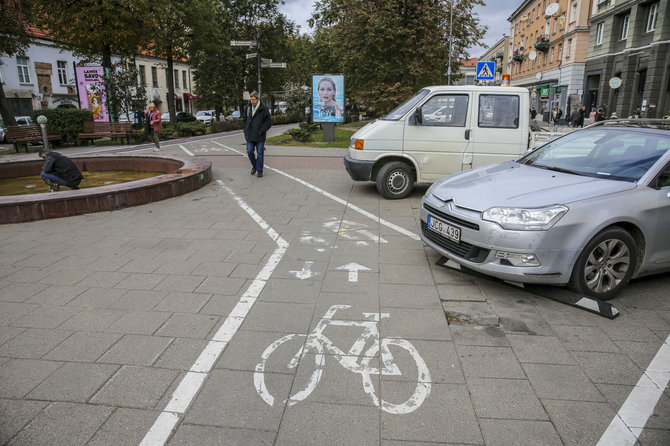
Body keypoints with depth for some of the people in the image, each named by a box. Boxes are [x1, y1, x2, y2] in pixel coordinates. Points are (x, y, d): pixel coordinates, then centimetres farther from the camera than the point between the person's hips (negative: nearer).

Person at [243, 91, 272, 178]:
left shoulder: (264, 109, -10)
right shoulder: (248, 107, 4)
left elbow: (268, 122, -9)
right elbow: (245, 119, 16)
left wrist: (261, 131, -14)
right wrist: (246, 130, 6)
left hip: (260, 136, -4)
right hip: (250, 136, 4)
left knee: (260, 154, 3)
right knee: (250, 152, 4)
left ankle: (259, 171, 15)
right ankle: (254, 166, 28)